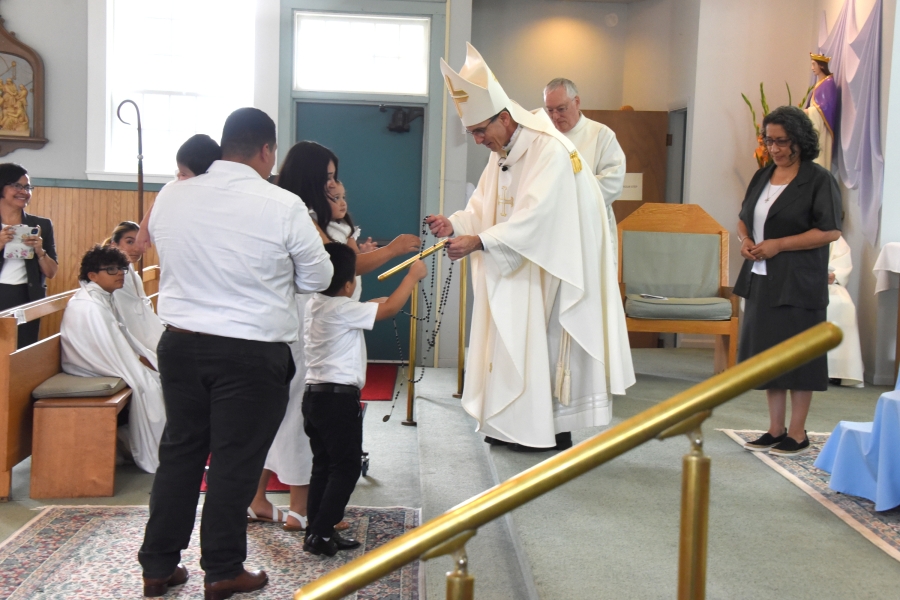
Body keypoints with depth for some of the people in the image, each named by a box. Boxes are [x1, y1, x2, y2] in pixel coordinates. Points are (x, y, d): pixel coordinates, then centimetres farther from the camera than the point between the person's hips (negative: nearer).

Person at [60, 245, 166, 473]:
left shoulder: (105, 298, 6)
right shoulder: (89, 308, -25)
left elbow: (124, 337, 11)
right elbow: (114, 354, -28)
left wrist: (147, 359, -1)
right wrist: (145, 367, -19)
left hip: (106, 364, 10)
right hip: (90, 373, -10)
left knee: (161, 374, 2)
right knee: (148, 385, -17)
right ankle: (151, 458, -5)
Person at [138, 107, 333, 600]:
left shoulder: (171, 196, -1)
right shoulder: (283, 207, -13)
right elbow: (318, 278, -2)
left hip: (181, 342, 5)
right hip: (252, 352, -4)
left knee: (180, 450, 16)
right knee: (235, 460, 8)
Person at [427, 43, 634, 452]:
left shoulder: (549, 150, -20)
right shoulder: (501, 155, 9)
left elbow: (535, 216, -31)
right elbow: (483, 208, 7)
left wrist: (478, 241, -37)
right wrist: (454, 225, -14)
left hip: (552, 269, -9)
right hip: (517, 269, 9)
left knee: (545, 341, -3)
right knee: (512, 341, 8)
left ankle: (554, 431, 7)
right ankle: (513, 426, 16)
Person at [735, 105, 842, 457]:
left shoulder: (818, 180, -8)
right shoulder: (762, 177, 13)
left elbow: (830, 231, -13)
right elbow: (744, 219, 22)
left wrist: (778, 245, -17)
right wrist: (745, 239, -1)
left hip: (798, 283, -7)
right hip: (761, 279, 7)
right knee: (767, 352, 10)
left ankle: (797, 435, 9)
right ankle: (775, 430, 20)